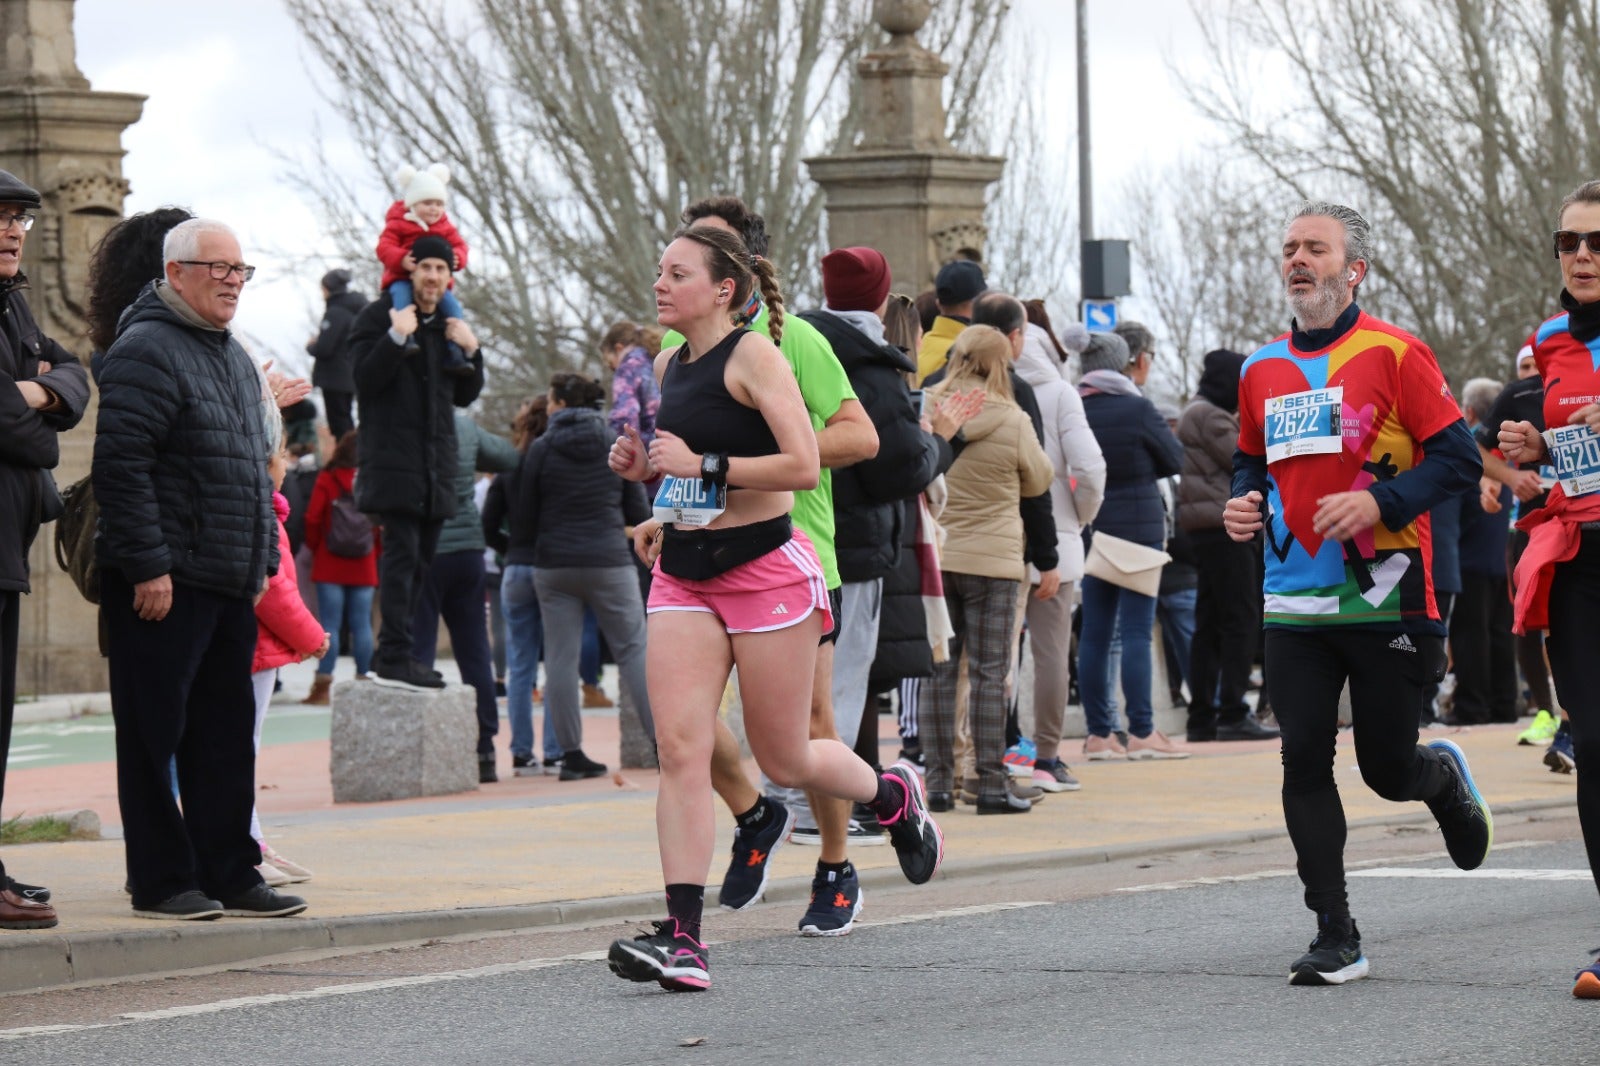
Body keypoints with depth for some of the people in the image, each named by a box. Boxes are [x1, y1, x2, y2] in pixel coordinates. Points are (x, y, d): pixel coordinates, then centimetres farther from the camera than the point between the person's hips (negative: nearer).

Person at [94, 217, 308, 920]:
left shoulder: (233, 359, 19)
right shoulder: (146, 352, -11)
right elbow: (121, 466, -18)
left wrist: (263, 562, 19)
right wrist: (148, 566, -20)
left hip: (229, 586, 9)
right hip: (162, 585, -9)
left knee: (225, 735, 10)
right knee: (155, 733, -2)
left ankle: (229, 874, 15)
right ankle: (162, 881, 1)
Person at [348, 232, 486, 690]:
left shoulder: (449, 323, 18)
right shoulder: (378, 316, -1)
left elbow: (465, 395, 19)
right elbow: (365, 378, -12)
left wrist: (471, 351, 2)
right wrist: (397, 337, -22)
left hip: (436, 461, 7)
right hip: (393, 457, -7)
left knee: (421, 560, 8)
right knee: (402, 551, -15)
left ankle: (393, 653, 13)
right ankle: (394, 657, -18)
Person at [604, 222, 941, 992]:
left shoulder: (754, 356, -11)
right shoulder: (667, 366, 11)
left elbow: (804, 466, -19)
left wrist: (703, 465, -20)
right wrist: (644, 468, 6)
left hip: (767, 571, -6)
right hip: (683, 573, 6)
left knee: (784, 761, 4)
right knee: (679, 749, -9)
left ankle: (894, 797, 36)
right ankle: (682, 939, -14)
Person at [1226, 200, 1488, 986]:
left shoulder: (1395, 354, -5)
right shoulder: (1262, 370, 11)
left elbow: (1458, 457, -8)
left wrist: (1380, 502, -20)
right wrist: (1242, 503, 5)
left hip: (1385, 600, -4)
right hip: (1294, 605, 4)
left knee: (1390, 772, 3)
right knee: (1304, 762, -5)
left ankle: (1447, 779, 41)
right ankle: (1336, 940, 1)